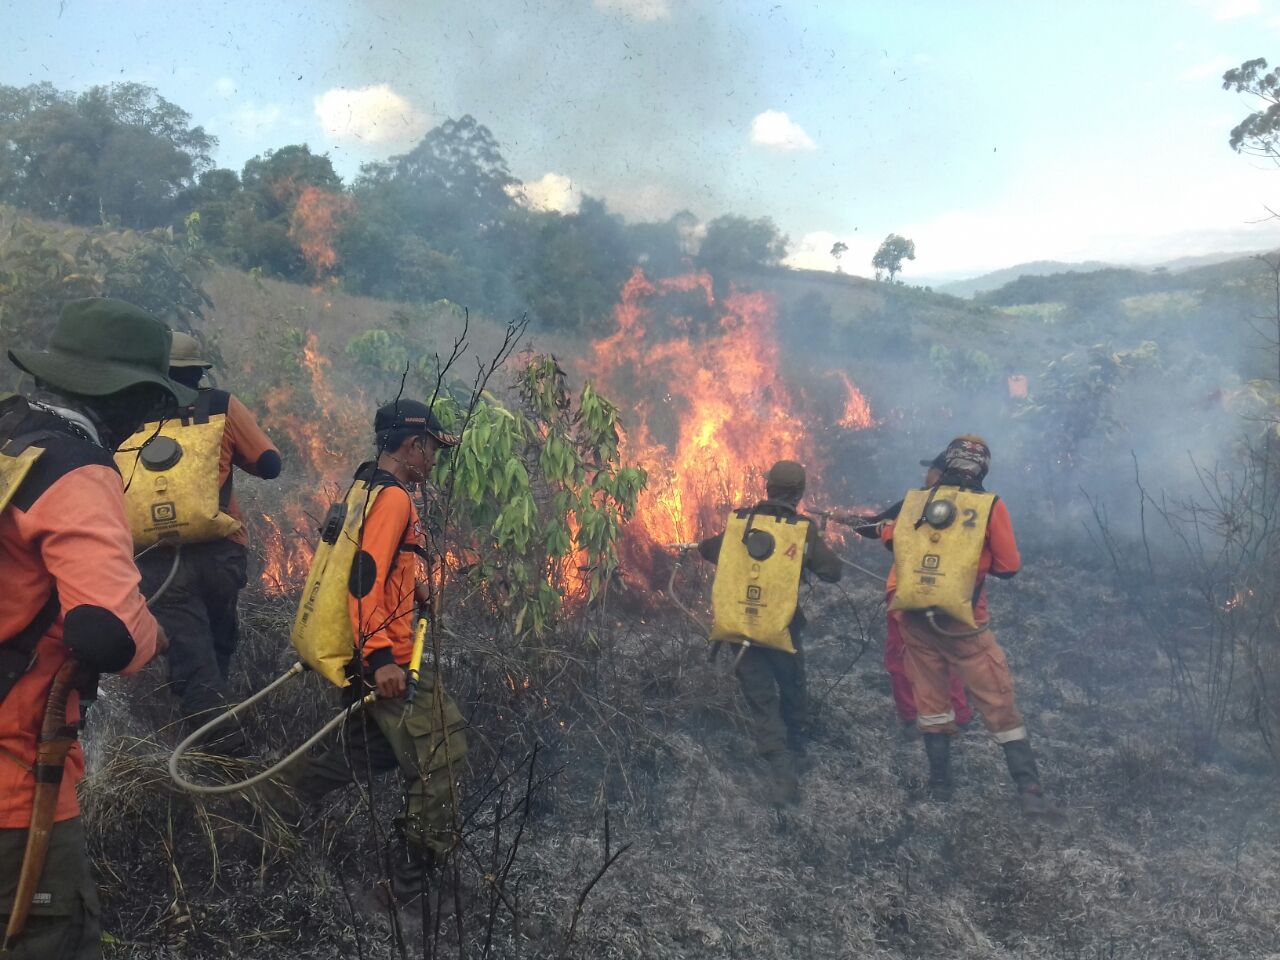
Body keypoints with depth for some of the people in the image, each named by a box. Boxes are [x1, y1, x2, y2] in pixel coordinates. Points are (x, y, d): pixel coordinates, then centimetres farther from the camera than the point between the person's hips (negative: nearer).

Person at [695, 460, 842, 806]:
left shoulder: (737, 521, -2)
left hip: (740, 626, 1)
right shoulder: (803, 529, -9)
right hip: (782, 630, -1)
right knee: (793, 694, 22)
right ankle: (796, 754, 41)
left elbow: (706, 551, 12)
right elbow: (833, 571, -3)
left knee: (761, 700, 8)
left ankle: (782, 775, -2)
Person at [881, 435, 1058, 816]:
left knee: (931, 699, 17)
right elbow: (1009, 567, -4)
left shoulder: (914, 501, 2)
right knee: (999, 705, 6)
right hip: (962, 624, -3)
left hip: (914, 618, 3)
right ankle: (1030, 792, 4)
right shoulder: (990, 506, -8)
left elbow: (889, 538, 18)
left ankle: (940, 783, 23)